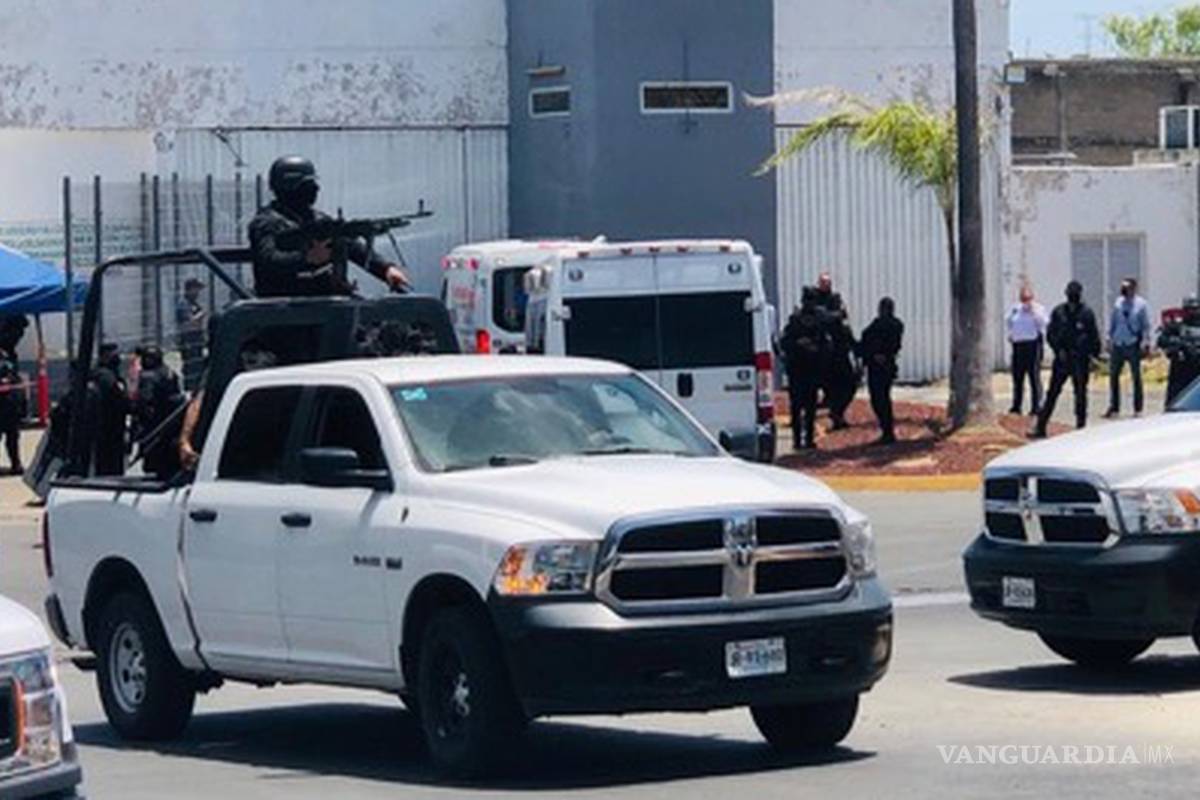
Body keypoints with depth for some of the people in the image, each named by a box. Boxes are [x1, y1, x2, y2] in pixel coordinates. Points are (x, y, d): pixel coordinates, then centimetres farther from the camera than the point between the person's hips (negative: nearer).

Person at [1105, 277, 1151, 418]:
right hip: (1118, 344, 4)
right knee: (1113, 375, 4)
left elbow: (1146, 325, -4)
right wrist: (1110, 339, 8)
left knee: (1136, 377, 4)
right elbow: (1112, 322, 12)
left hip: (1133, 345, -4)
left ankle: (1138, 408, 12)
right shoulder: (1118, 303, 6)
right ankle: (1114, 407, 13)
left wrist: (1144, 342, -11)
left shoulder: (1141, 305, -4)